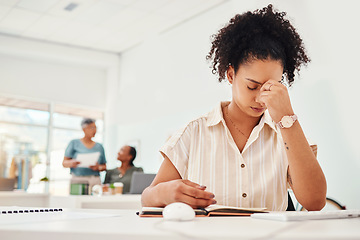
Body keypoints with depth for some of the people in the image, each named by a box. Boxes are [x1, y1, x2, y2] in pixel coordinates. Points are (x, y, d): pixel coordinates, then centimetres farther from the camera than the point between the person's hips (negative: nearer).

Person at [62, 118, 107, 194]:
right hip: (77, 180, -2)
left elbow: (104, 166, 16)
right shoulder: (74, 143, 10)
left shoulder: (99, 146, 17)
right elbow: (64, 163, 6)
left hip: (95, 181, 2)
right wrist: (72, 163, -15)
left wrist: (98, 167, -6)